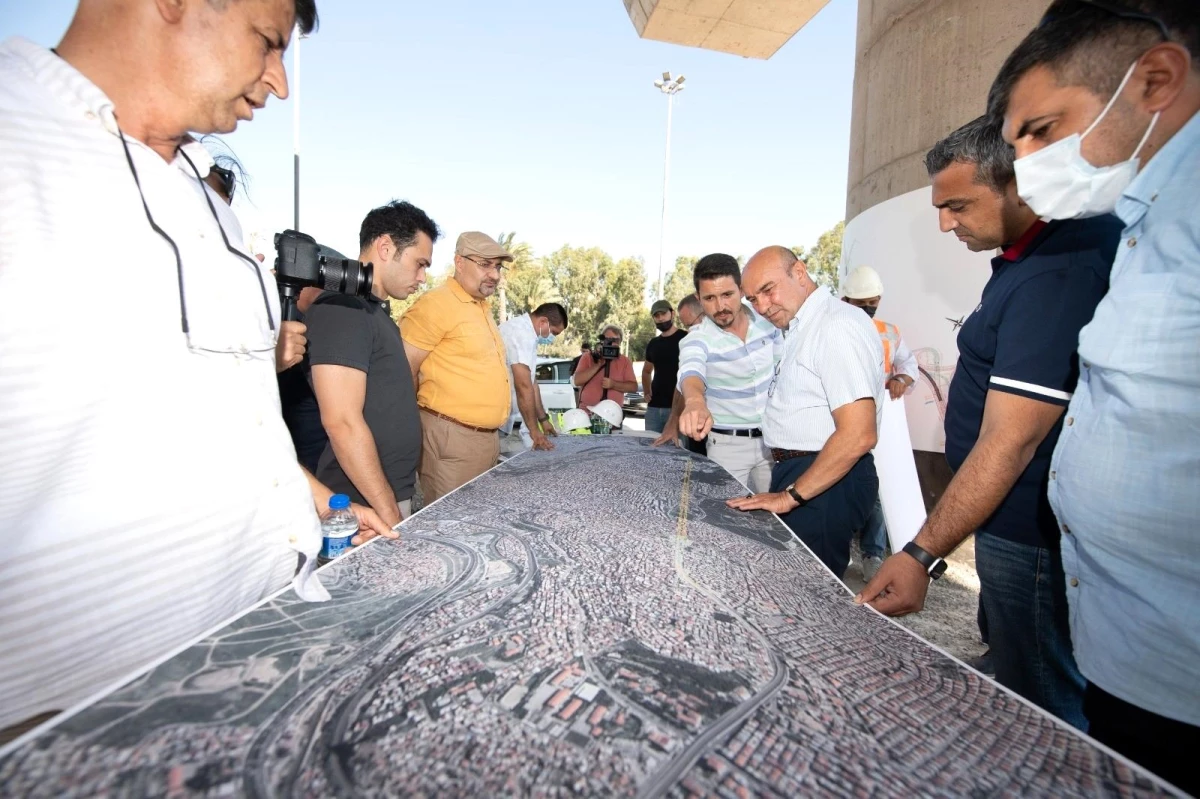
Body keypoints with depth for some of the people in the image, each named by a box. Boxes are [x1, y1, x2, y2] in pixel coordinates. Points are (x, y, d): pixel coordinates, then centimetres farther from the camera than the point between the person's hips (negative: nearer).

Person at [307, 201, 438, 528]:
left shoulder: (377, 310, 12)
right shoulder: (341, 306, -16)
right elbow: (342, 423, -23)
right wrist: (389, 514, -21)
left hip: (393, 495, 9)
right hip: (365, 506, -9)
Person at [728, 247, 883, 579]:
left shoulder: (838, 324, -17)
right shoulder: (799, 329, 14)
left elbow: (858, 435, -23)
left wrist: (791, 496, -19)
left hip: (827, 480, -9)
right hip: (793, 470, 9)